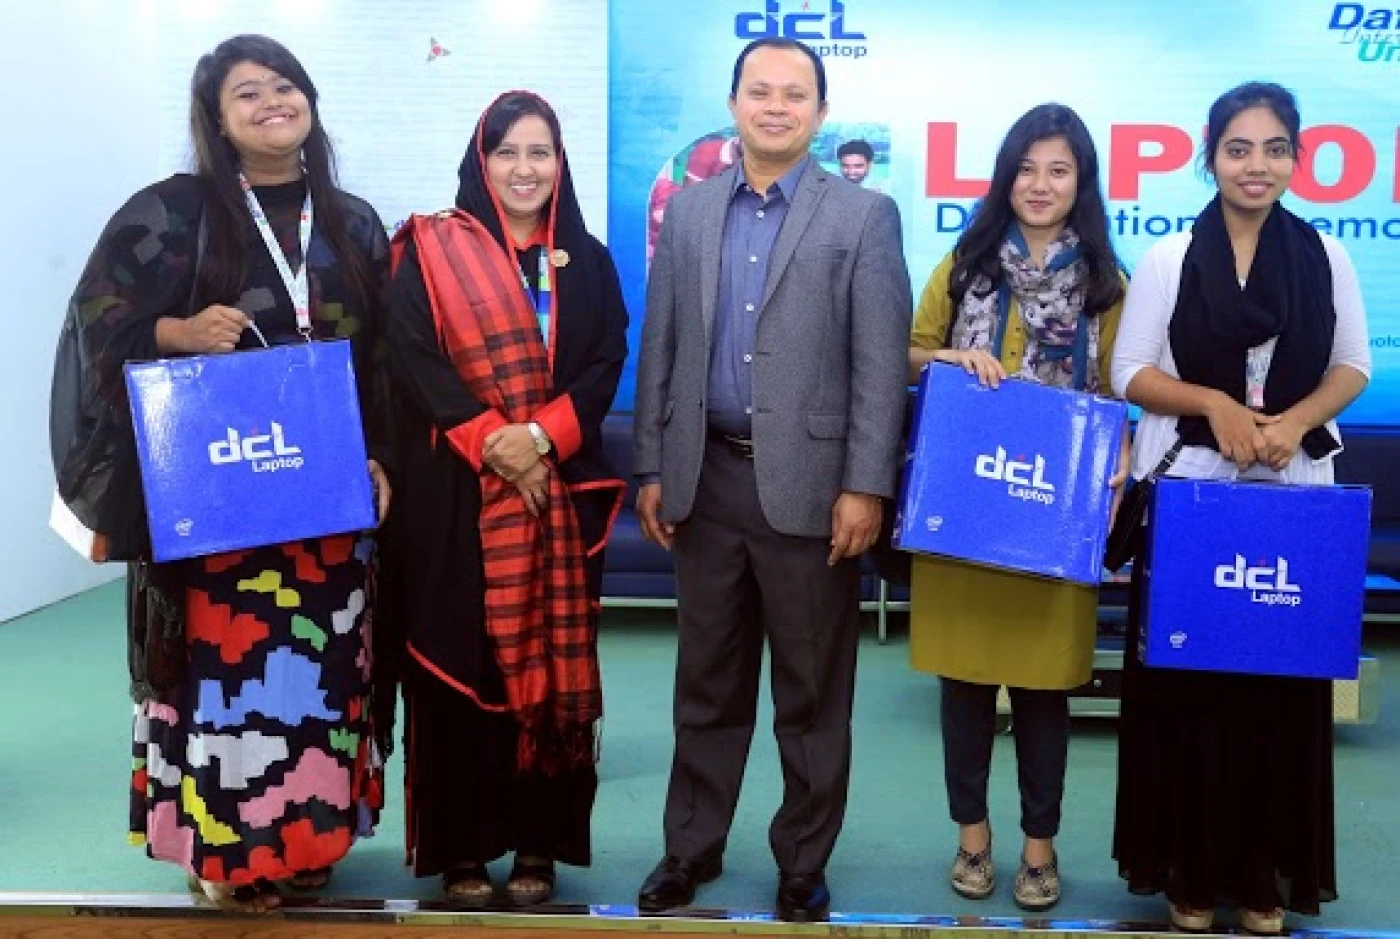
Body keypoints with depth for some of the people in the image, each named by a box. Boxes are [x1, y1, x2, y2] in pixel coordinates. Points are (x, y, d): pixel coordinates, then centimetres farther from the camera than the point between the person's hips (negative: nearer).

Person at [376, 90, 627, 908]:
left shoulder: (588, 260, 11)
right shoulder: (433, 252, 3)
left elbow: (607, 364, 2)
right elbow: (413, 357, -6)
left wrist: (543, 435, -14)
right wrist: (491, 439, -17)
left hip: (562, 494, 2)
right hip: (457, 494, -2)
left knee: (552, 664, 5)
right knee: (459, 665, 1)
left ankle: (539, 842, 17)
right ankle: (461, 845, 14)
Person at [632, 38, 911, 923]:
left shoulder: (865, 216, -1)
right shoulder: (690, 210, 10)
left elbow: (881, 364, -7)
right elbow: (661, 349, 10)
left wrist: (865, 487, -13)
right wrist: (652, 468, 6)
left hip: (809, 483, -3)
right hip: (708, 479, 3)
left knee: (812, 693, 8)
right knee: (707, 685, 14)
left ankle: (803, 864, 24)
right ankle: (692, 847, 30)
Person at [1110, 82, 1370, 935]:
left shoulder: (1327, 257, 5)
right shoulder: (1169, 258, 0)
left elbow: (1353, 367, 7)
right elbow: (1131, 372, 0)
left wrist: (1294, 421, -12)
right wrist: (1213, 402, -16)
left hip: (1295, 495, 2)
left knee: (1283, 685, 4)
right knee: (1186, 683, 2)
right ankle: (1190, 868, 16)